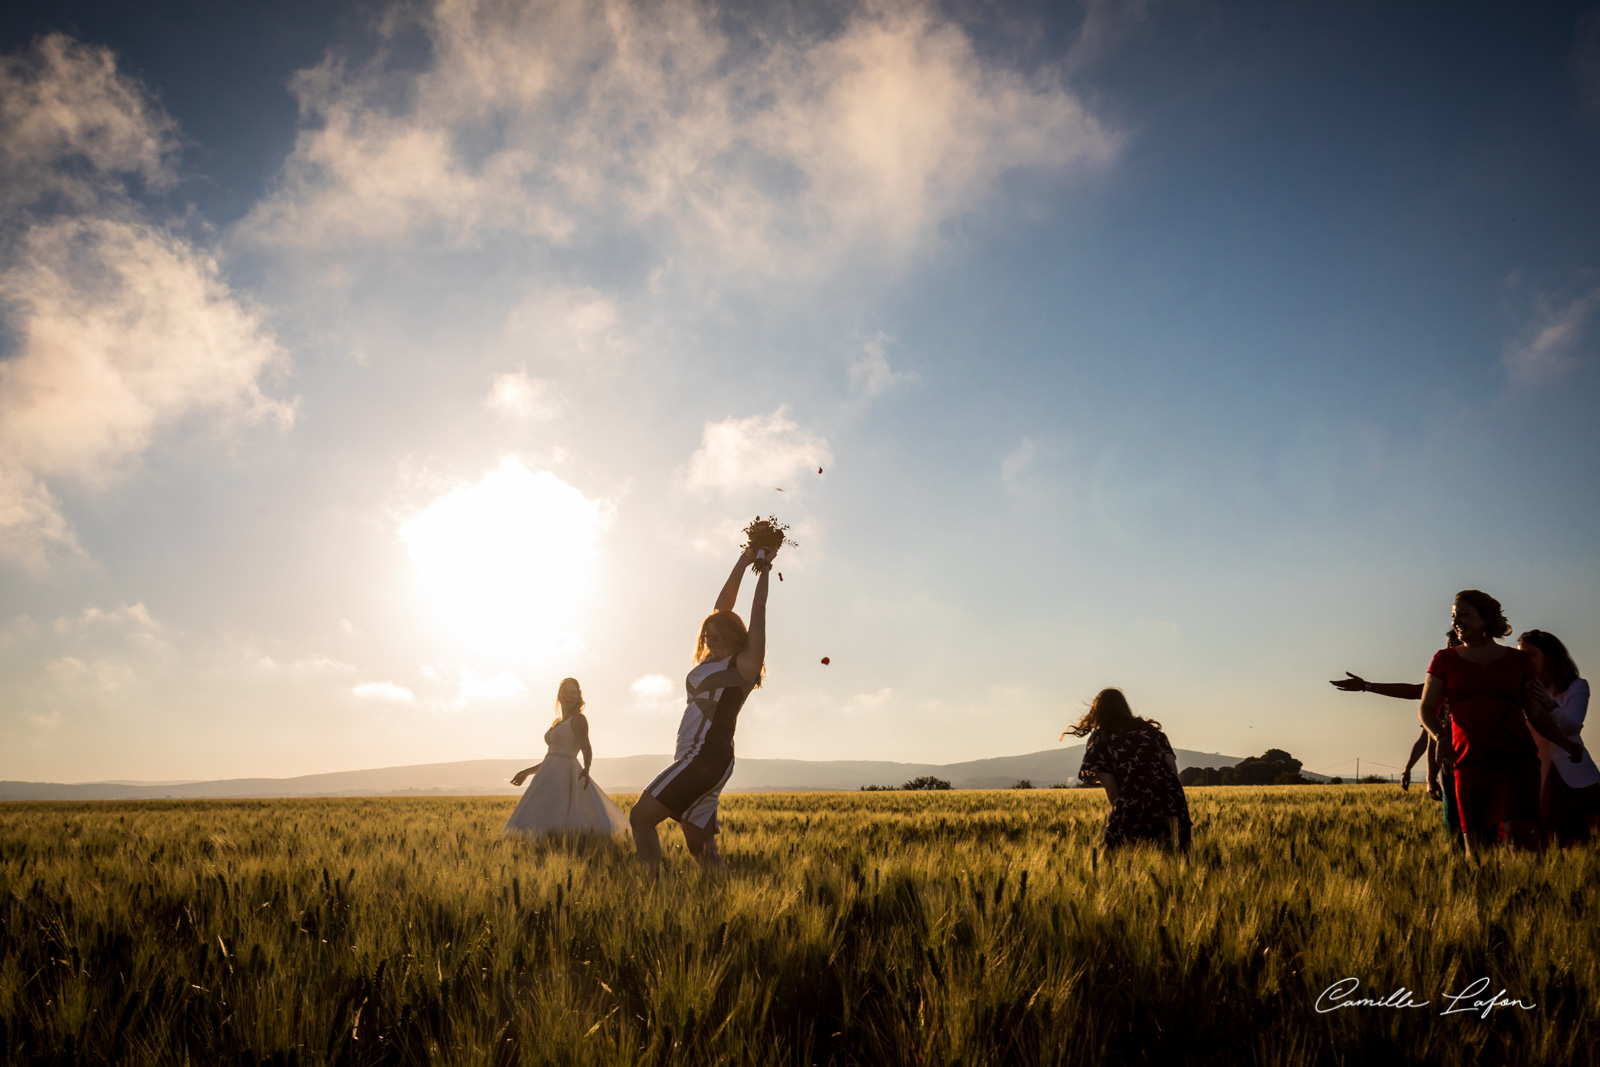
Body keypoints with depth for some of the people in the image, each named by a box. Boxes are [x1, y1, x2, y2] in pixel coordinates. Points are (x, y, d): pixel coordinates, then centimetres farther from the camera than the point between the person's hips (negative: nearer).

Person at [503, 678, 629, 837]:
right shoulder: (557, 723, 23)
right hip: (551, 779, 8)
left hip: (564, 776, -8)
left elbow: (586, 749, -18)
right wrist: (527, 772, 30)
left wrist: (586, 769, -38)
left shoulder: (578, 719, -2)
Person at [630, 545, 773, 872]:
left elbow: (757, 612, -3)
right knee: (701, 849, 7)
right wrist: (744, 562, 19)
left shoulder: (743, 664, -2)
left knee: (641, 817, -16)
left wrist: (764, 570, 8)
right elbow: (721, 607, 19)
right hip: (695, 759, 9)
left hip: (708, 757, -9)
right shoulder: (710, 663, 18)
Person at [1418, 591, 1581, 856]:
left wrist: (1565, 743, -4)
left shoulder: (1519, 660, 12)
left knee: (1520, 837, -22)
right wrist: (1440, 738, -12)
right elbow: (1426, 709, 8)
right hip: (1471, 763, 1)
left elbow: (1537, 714, 12)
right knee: (1477, 851, -1)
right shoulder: (1445, 660, 11)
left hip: (1517, 758, -1)